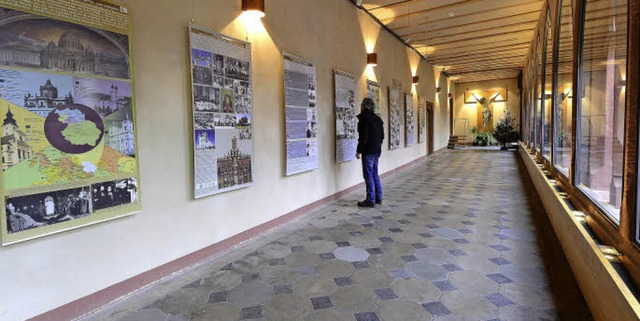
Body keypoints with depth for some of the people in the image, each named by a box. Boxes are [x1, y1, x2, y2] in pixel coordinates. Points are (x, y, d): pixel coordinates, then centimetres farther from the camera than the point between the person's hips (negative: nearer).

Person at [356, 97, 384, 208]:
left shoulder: (364, 118, -13)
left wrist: (359, 151, -12)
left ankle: (370, 200, 0)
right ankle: (378, 197, 22)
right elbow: (382, 135, 18)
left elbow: (363, 137, -18)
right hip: (377, 150, 9)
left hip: (368, 151, -9)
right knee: (374, 173, 16)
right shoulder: (377, 118, 14)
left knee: (368, 175, -3)